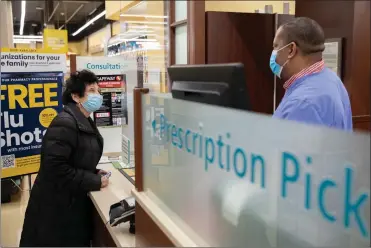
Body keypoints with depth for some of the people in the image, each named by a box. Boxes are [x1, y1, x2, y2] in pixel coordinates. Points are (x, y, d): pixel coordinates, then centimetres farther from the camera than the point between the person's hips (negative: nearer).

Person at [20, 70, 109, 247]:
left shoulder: (85, 123, 9)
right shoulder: (65, 123, -22)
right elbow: (56, 168, -29)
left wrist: (95, 173, 1)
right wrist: (95, 181, -21)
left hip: (75, 203, 9)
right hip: (55, 208, -9)